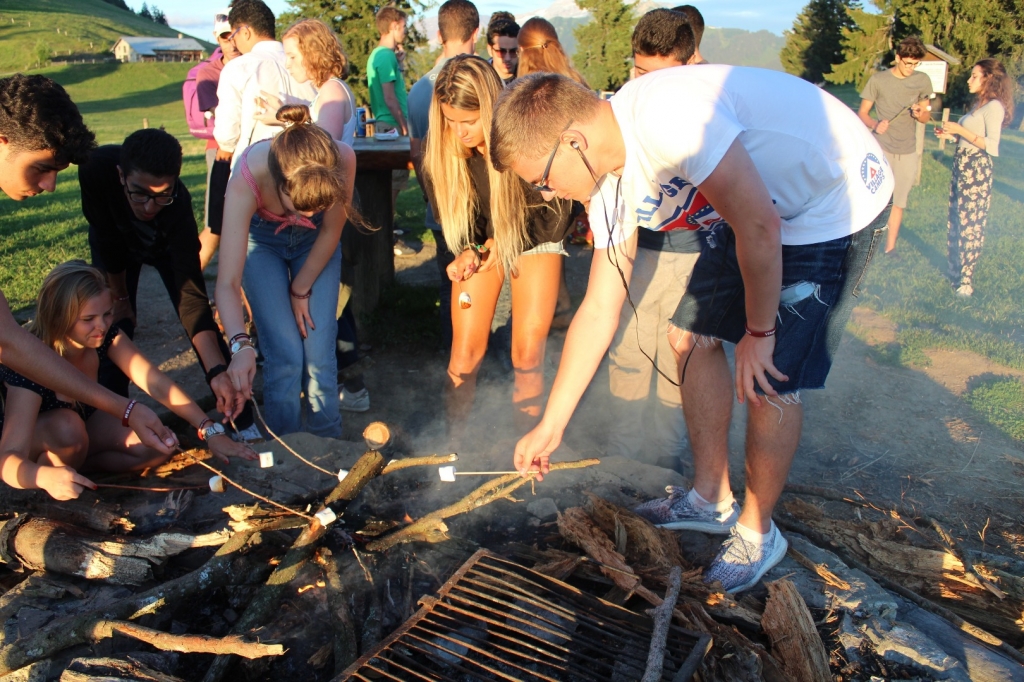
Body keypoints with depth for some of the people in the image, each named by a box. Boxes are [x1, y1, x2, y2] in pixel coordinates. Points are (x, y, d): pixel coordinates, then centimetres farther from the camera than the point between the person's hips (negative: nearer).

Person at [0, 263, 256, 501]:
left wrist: (211, 431, -34)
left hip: (84, 425, 5)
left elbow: (156, 383, -24)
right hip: (30, 451, -5)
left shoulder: (105, 335, -20)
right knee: (66, 425, -37)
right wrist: (46, 477, -65)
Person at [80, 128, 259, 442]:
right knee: (115, 324, -8)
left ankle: (241, 421, -1)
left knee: (199, 320, -10)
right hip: (116, 244, 2)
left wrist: (218, 371, -54)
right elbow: (106, 239, -23)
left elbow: (192, 295, -46)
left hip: (167, 244, -1)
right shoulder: (98, 168, -41)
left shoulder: (178, 202, -43)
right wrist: (120, 297, -12)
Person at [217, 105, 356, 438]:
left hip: (316, 242, 1)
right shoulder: (247, 179, -39)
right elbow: (228, 283, -40)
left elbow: (331, 231, -16)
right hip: (261, 241, -1)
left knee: (319, 356, -6)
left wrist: (301, 290, -10)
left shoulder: (343, 160, -36)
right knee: (286, 357, -12)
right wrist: (240, 345, -55)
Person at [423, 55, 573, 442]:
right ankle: (452, 443, 13)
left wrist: (501, 245, -18)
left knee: (527, 357, -7)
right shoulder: (444, 148, -18)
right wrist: (467, 251, -19)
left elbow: (557, 216, -14)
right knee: (464, 355, -4)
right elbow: (450, 212, -1)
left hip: (534, 240, -2)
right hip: (481, 243, 3)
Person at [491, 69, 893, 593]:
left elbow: (760, 227, -30)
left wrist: (758, 332, -16)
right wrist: (550, 426, 1)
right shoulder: (612, 187, -5)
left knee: (769, 380, -9)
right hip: (767, 206, 8)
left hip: (840, 201, -8)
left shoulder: (667, 115, -33)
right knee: (695, 335, 6)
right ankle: (711, 500, 24)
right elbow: (599, 310, -1)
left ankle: (757, 534, 14)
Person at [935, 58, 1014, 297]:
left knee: (970, 223, -3)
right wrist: (950, 135, 3)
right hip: (962, 166, 9)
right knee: (955, 219, 14)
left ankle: (966, 277, 4)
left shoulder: (994, 107, -13)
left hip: (976, 170, -9)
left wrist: (961, 130, -20)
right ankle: (955, 268, 26)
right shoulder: (979, 105, 14)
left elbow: (992, 146, -20)